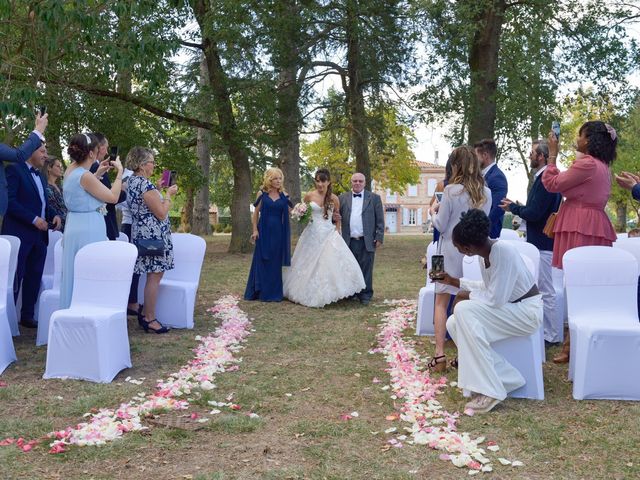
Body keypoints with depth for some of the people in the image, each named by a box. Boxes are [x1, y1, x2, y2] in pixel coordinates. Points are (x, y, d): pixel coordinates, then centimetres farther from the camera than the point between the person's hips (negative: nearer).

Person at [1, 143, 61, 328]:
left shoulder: (40, 176, 19)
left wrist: (53, 215, 4)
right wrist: (34, 219, -19)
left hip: (39, 234, 8)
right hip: (20, 233, -7)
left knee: (34, 277, 8)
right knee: (15, 276, -4)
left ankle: (27, 315, 16)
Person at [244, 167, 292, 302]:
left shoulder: (284, 196, 6)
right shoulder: (262, 194, 0)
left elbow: (288, 213, 9)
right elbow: (255, 213, 1)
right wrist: (255, 230, -6)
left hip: (278, 232, 2)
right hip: (264, 231, -2)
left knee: (276, 262, 5)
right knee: (262, 261, 2)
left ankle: (275, 292, 13)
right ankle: (261, 292, 11)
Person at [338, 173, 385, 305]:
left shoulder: (374, 198, 6)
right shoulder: (343, 198, 11)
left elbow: (380, 220, 3)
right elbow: (338, 216, 13)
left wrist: (379, 238, -3)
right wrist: (335, 217, -11)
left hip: (367, 241, -2)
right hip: (349, 241, 2)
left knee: (366, 269, 0)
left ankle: (365, 295, 9)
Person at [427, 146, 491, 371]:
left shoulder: (452, 191, -12)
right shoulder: (486, 193, 2)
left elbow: (441, 225, -7)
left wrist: (434, 211, 12)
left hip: (451, 250, -4)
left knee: (441, 302, 4)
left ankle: (439, 355, -2)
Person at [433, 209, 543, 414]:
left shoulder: (503, 251, -26)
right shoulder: (485, 253, 1)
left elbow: (496, 298, -27)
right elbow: (488, 287, 16)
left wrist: (468, 295, -10)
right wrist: (454, 281, 14)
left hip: (527, 311, -9)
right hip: (508, 308, 9)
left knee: (464, 309, -25)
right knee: (454, 324, -6)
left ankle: (489, 389, -21)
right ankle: (507, 379, -2)